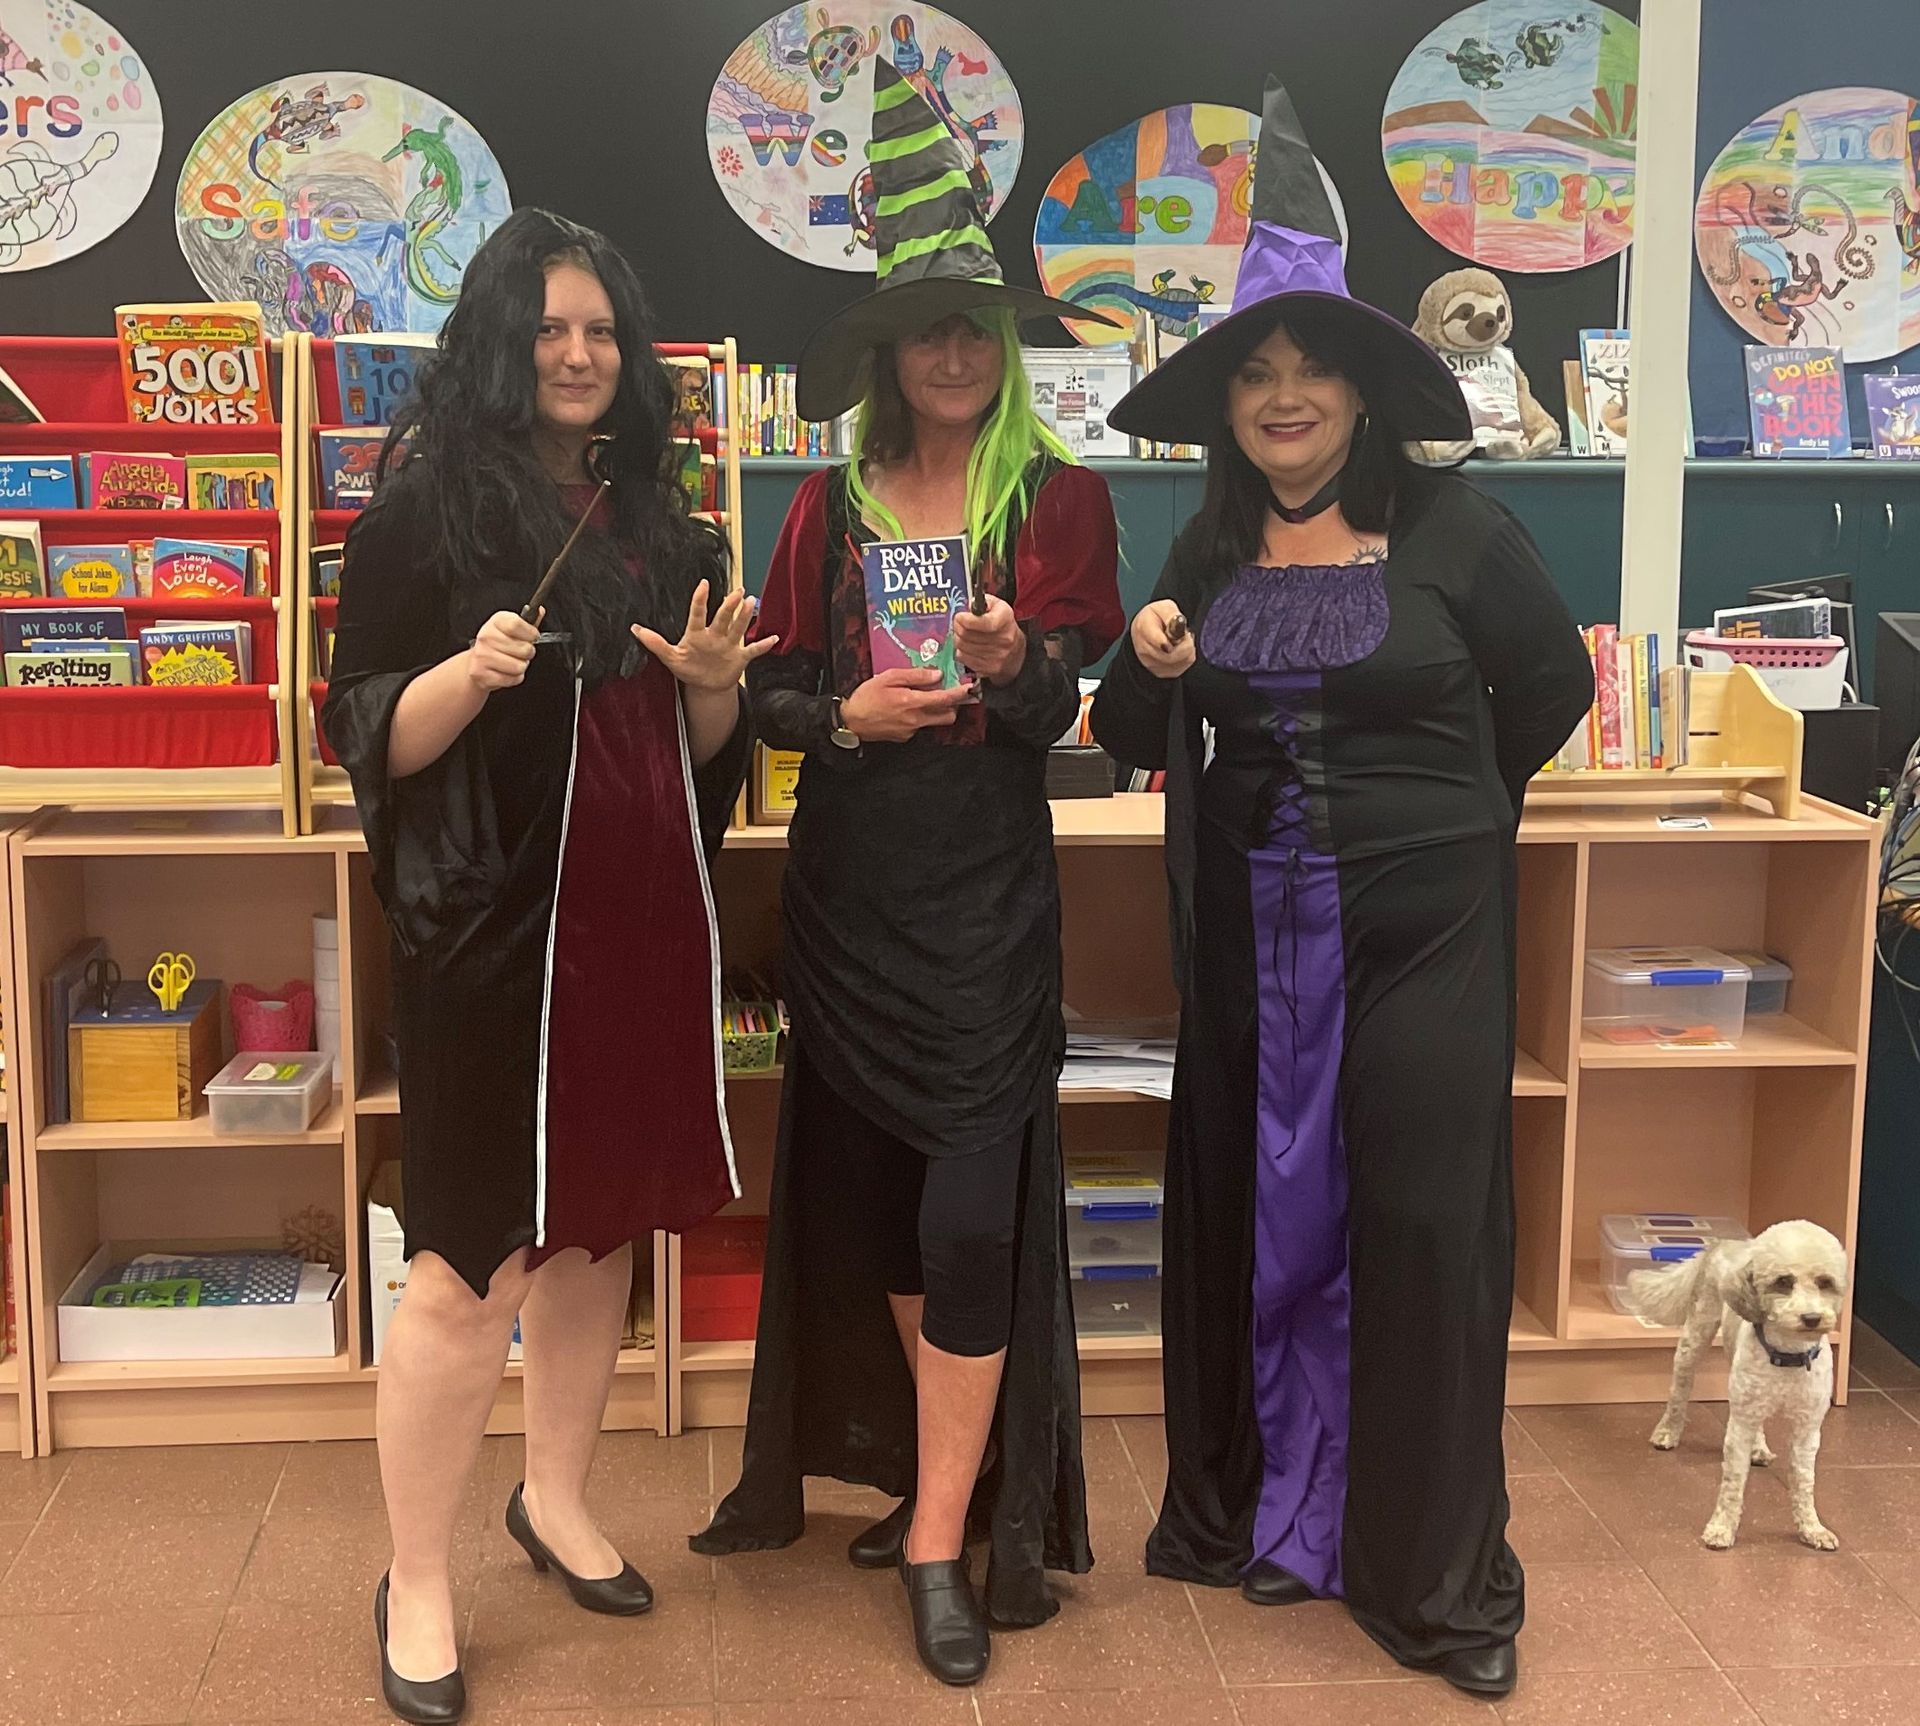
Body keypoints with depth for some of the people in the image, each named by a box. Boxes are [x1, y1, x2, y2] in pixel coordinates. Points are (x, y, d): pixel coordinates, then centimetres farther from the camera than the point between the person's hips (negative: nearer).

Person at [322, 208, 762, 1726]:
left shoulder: (661, 520, 12)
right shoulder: (427, 510, -4)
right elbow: (369, 736, -6)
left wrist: (712, 679, -5)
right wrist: (470, 672, -24)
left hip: (643, 918, 6)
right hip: (494, 928, -6)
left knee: (600, 1228, 15)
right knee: (478, 1265, -4)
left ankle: (556, 1500, 34)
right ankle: (417, 1587, 12)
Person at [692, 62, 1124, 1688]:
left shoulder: (1063, 500, 0)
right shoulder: (830, 507, 7)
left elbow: (1060, 707, -8)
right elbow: (771, 692, 6)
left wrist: (1010, 659, -29)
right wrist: (848, 715, -14)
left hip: (987, 894, -3)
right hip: (849, 885, 4)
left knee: (972, 1199, -6)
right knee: (872, 1189, 11)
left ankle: (945, 1543, 4)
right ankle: (952, 1474, 30)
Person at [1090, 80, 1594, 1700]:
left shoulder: (1454, 528, -6)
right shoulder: (1210, 552, 6)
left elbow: (1554, 683, 5)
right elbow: (1140, 740, 10)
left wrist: (1443, 809, 10)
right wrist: (1146, 668, -11)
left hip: (1422, 926, -4)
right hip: (1255, 930, 4)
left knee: (1422, 1223, 0)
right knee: (1257, 1215, 10)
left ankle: (1437, 1571, 14)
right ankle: (1264, 1508, 28)